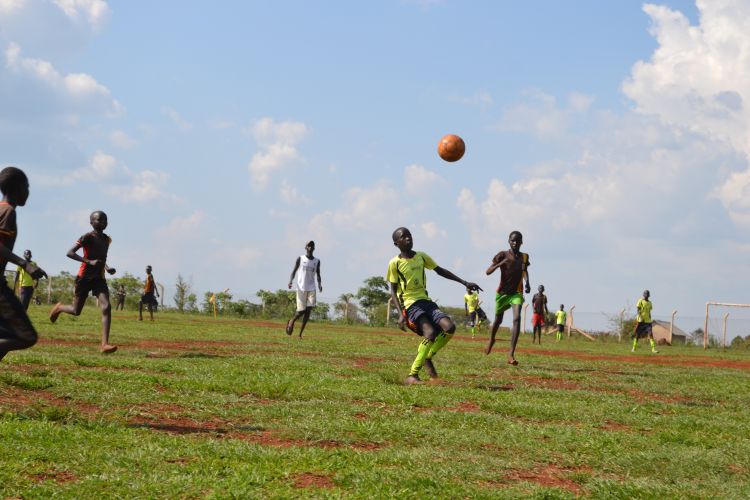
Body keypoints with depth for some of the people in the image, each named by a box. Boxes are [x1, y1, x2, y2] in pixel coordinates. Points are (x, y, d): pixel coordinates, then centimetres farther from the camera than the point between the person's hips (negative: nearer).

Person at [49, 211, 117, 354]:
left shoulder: (107, 239, 10)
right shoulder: (88, 237, -11)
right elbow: (70, 253, -20)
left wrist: (107, 268, 8)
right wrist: (90, 262, -29)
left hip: (99, 278, 5)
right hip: (84, 277, -5)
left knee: (106, 307, -17)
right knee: (76, 311, 7)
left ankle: (104, 344, -24)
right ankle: (59, 307, 44)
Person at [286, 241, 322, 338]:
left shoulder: (317, 261, 9)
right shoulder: (300, 259, 1)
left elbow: (318, 275, 13)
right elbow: (294, 272, 1)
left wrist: (320, 284, -7)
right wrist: (290, 282, -17)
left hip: (311, 289, 2)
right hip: (301, 289, -2)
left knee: (308, 310, -8)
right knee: (301, 311, -8)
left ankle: (300, 333, -2)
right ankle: (291, 321, 24)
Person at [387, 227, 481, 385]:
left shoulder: (421, 257, 11)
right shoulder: (395, 263, -4)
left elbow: (440, 271, 19)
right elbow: (393, 291, -2)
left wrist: (464, 283, 14)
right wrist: (401, 313, -15)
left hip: (425, 301, 6)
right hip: (410, 304, -6)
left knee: (449, 327, -16)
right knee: (430, 333, -28)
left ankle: (427, 357, 7)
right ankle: (412, 376, -23)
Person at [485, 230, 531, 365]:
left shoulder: (524, 257, 1)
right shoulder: (502, 255, -11)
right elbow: (488, 272, -16)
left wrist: (527, 283, 4)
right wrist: (500, 263, -32)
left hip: (517, 293, 1)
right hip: (502, 293, -1)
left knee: (517, 318, -22)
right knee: (498, 320, 17)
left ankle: (511, 354, -28)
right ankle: (491, 340, 53)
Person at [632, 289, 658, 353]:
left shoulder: (650, 303, 14)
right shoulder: (640, 301, -3)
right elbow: (638, 310, -10)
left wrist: (650, 320, 17)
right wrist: (640, 317, -22)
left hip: (647, 321, 4)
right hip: (640, 320, -4)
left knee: (650, 334, -9)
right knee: (637, 334, 2)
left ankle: (653, 349, -14)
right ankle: (633, 348, 14)